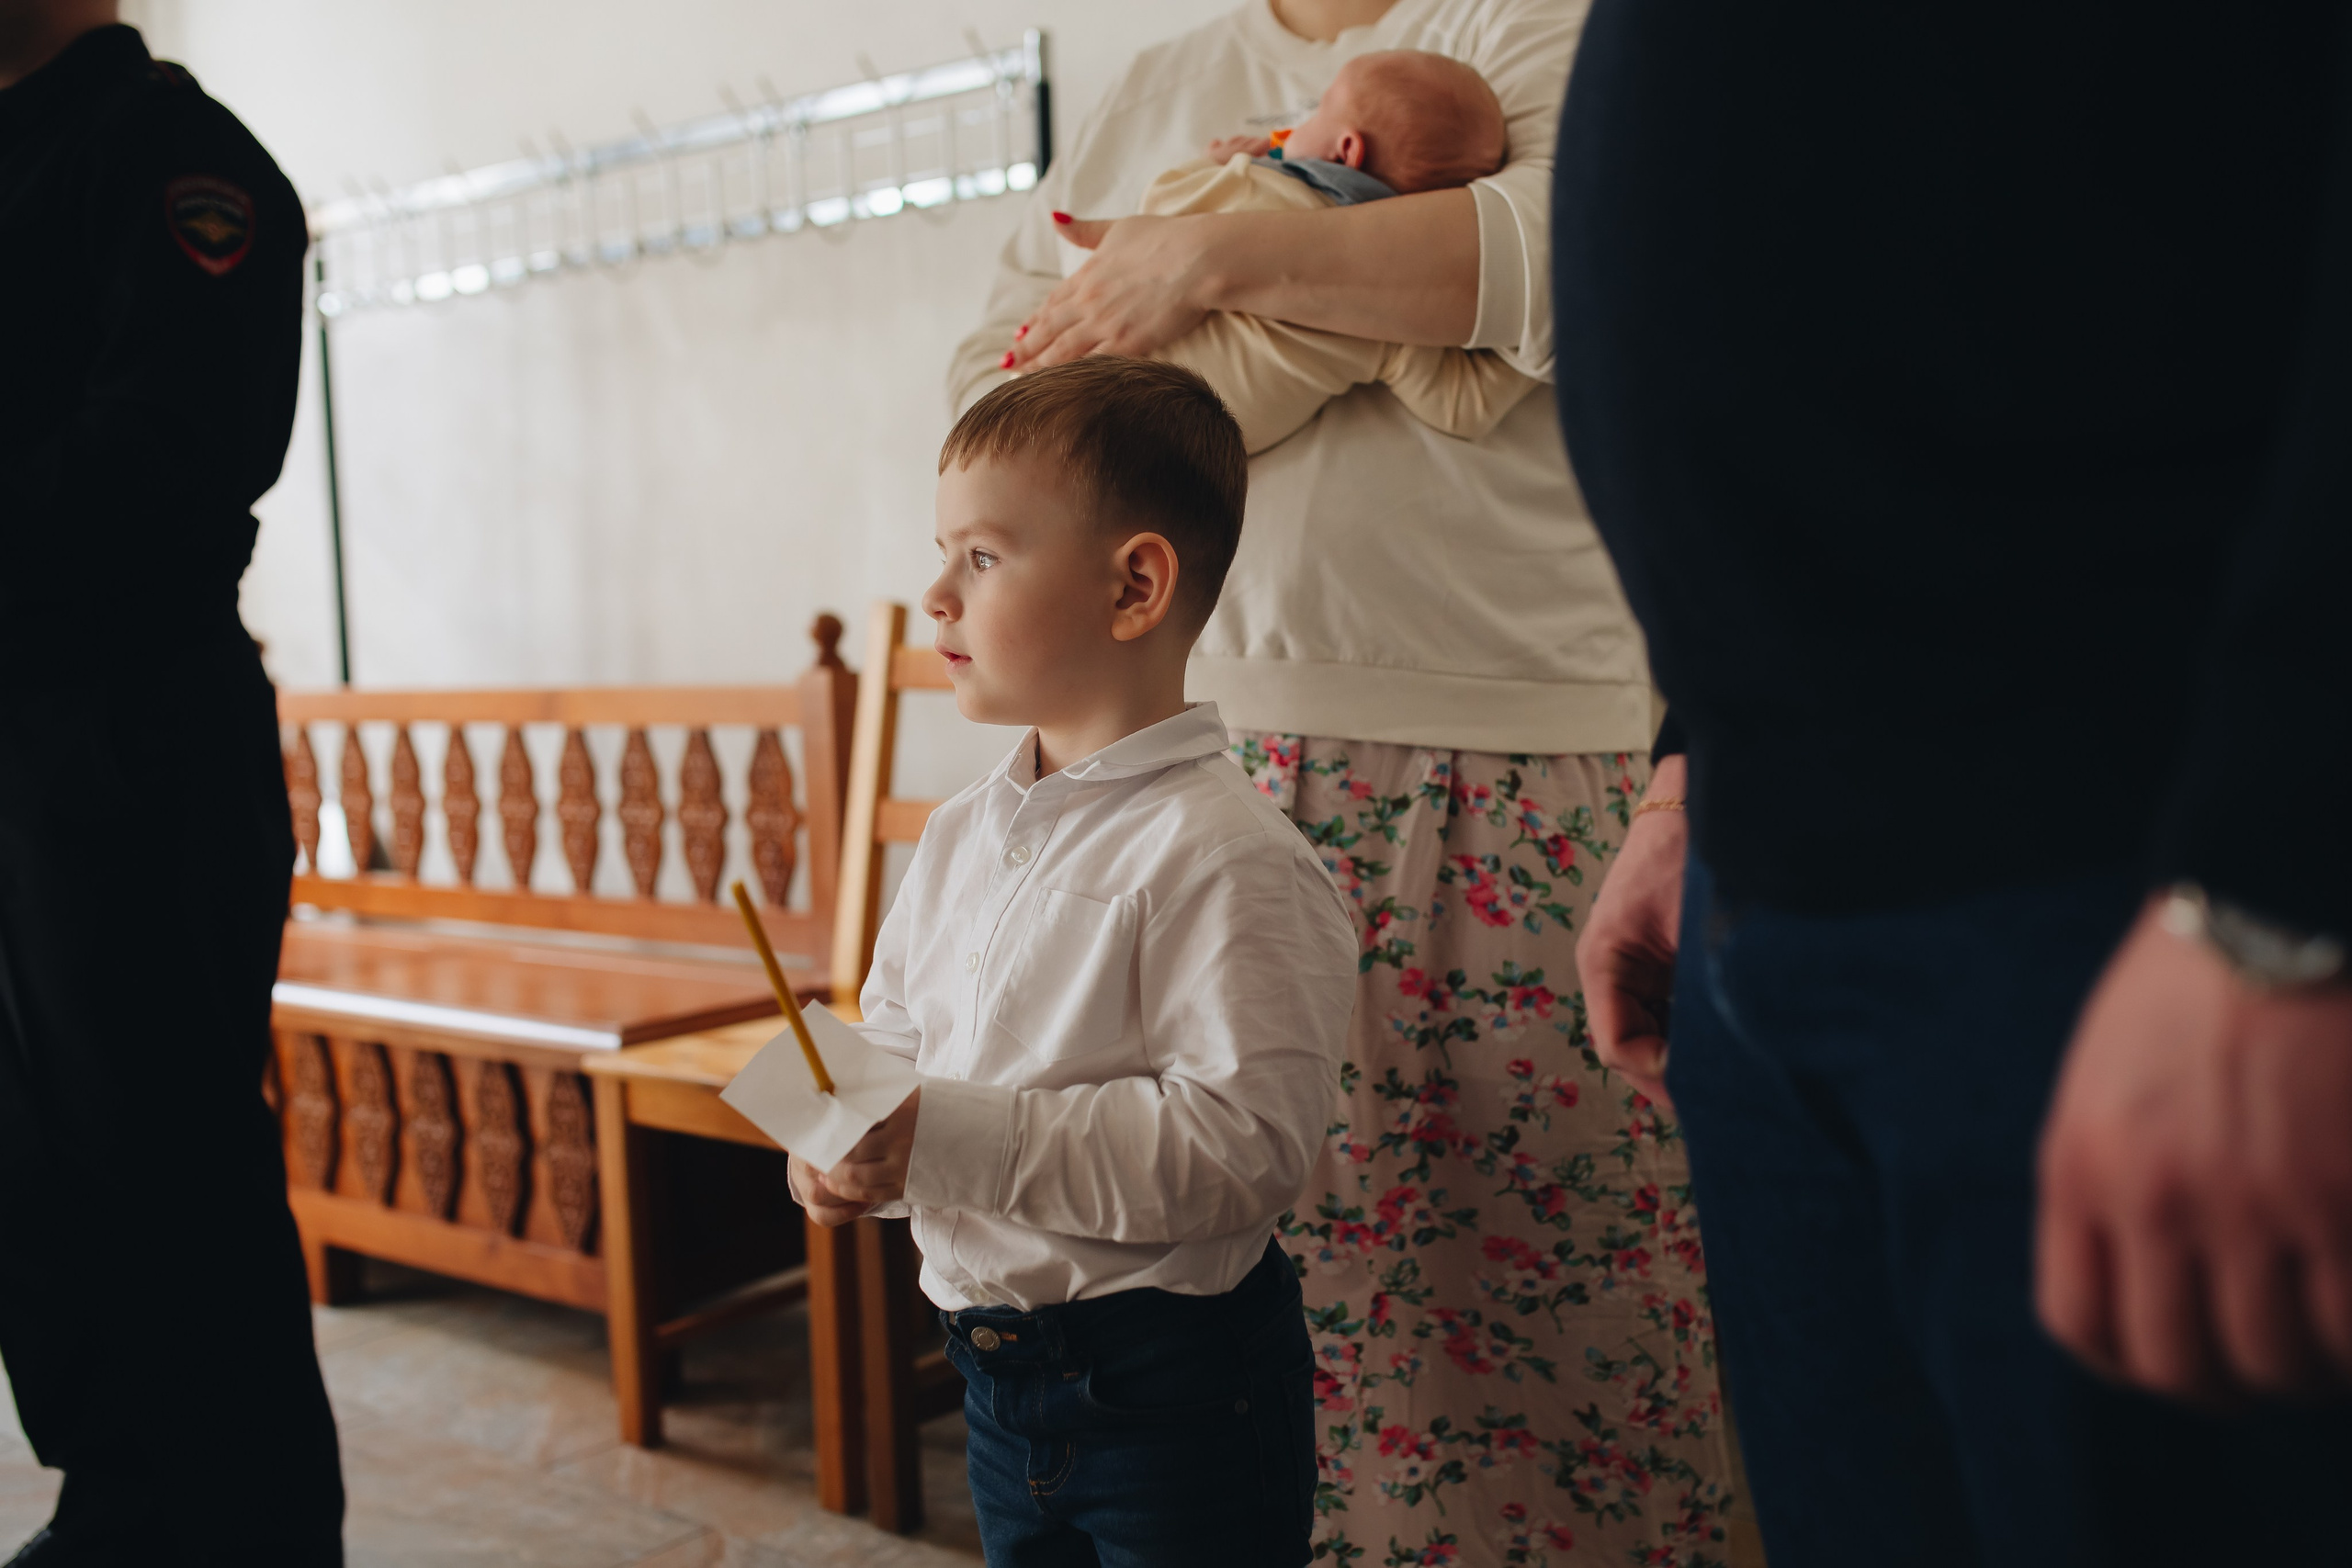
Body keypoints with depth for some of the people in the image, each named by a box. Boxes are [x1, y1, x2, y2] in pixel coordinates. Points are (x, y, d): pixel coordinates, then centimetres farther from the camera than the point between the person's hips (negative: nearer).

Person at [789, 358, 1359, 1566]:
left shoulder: (1222, 855, -20)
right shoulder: (959, 835, 5)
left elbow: (1240, 1139, -26)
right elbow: (892, 1036, 15)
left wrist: (953, 1144, -27)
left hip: (1173, 1377, -7)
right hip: (996, 1364, 7)